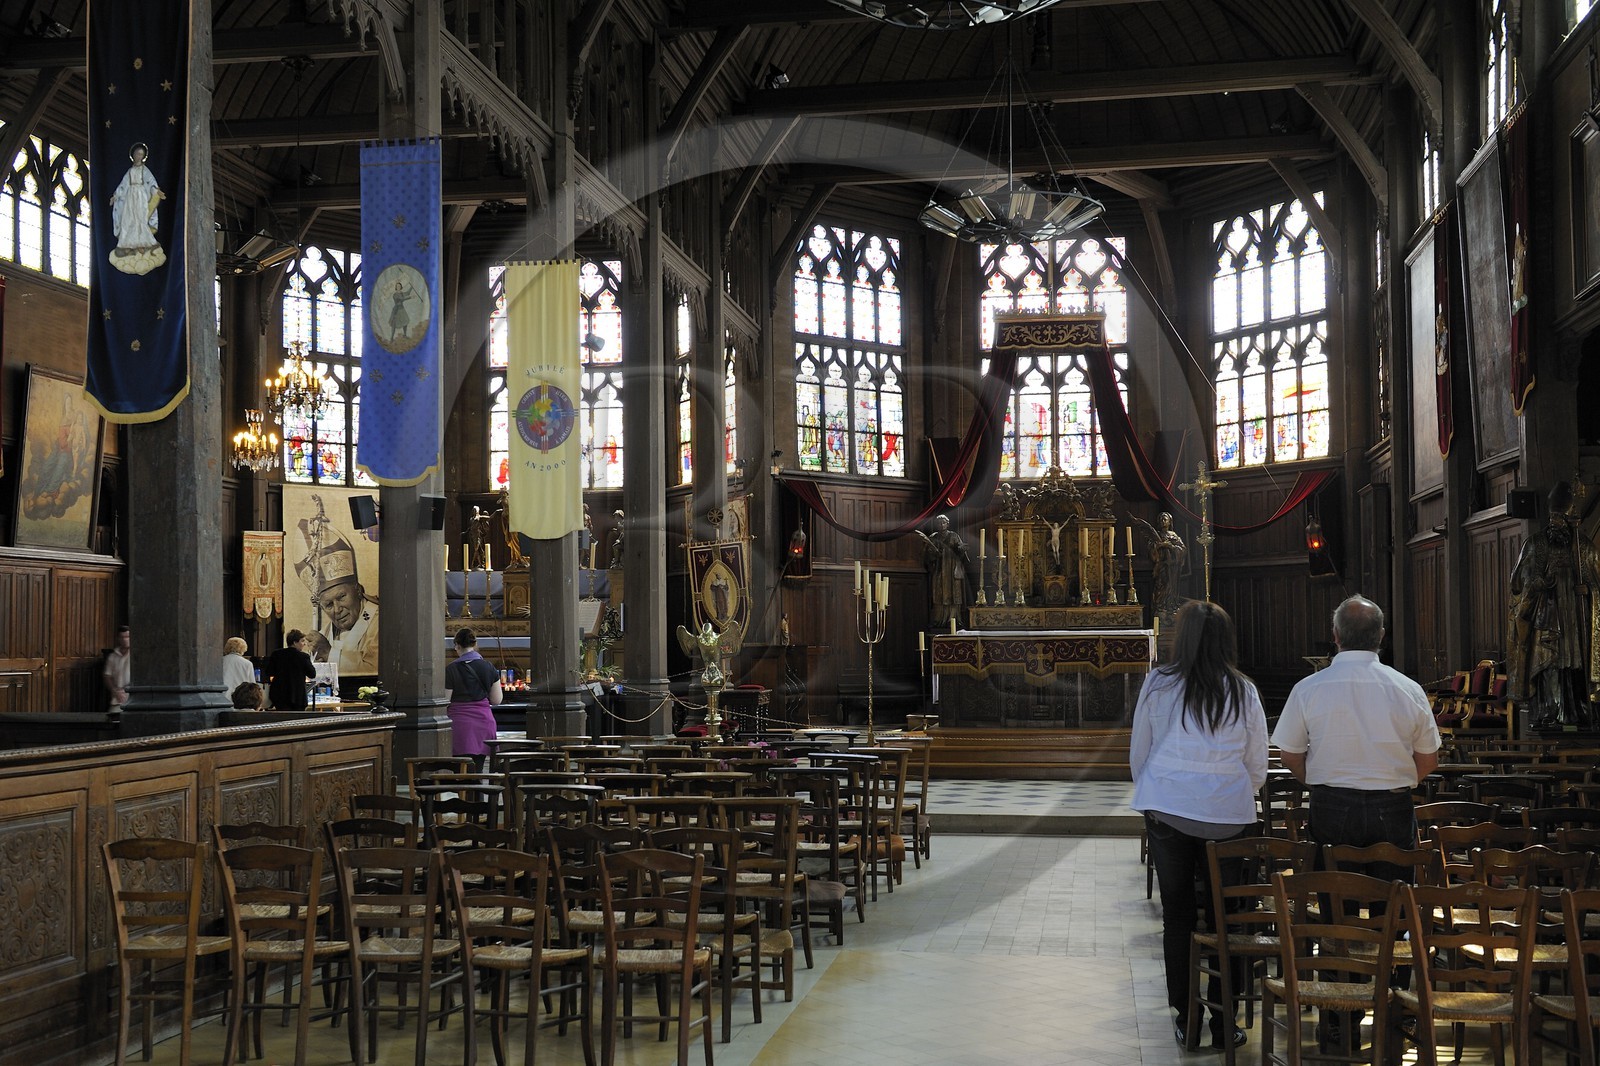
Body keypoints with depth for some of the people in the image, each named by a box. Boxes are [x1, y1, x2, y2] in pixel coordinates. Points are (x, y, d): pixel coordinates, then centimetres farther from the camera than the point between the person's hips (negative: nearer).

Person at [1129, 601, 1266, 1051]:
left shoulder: (1158, 684, -2)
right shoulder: (1243, 691, 0)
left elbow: (1138, 754, 6)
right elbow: (1258, 765, 6)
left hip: (1167, 809, 0)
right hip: (1228, 812, 0)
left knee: (1177, 914, 10)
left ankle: (1185, 1019, 15)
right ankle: (1223, 1024, 12)